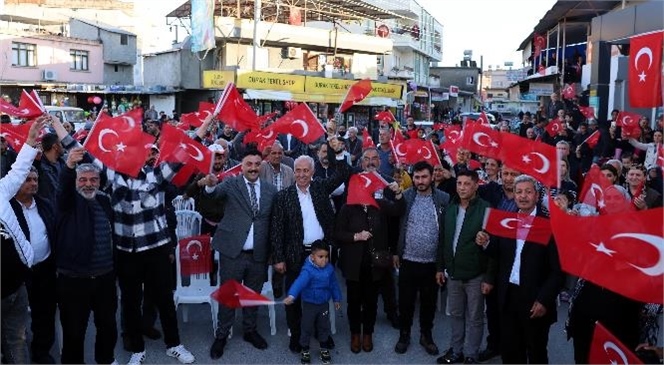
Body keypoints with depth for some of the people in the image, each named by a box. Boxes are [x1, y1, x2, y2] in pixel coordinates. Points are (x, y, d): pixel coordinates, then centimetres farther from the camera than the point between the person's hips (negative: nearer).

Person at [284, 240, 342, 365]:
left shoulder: (329, 268, -7)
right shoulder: (308, 270, -25)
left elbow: (333, 284, 7)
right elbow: (299, 282, -41)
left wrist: (337, 299, 17)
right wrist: (291, 296, -57)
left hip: (324, 304, 4)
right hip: (309, 304, -4)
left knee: (324, 326, 17)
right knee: (307, 327, 8)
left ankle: (324, 349, 36)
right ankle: (305, 350, 27)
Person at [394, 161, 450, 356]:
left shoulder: (444, 199, -5)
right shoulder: (405, 197, -4)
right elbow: (396, 225, 2)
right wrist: (395, 252, 3)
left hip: (432, 261, 0)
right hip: (408, 260, 0)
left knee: (429, 301, 14)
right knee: (406, 301, 11)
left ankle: (426, 335, 33)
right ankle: (404, 335, 29)